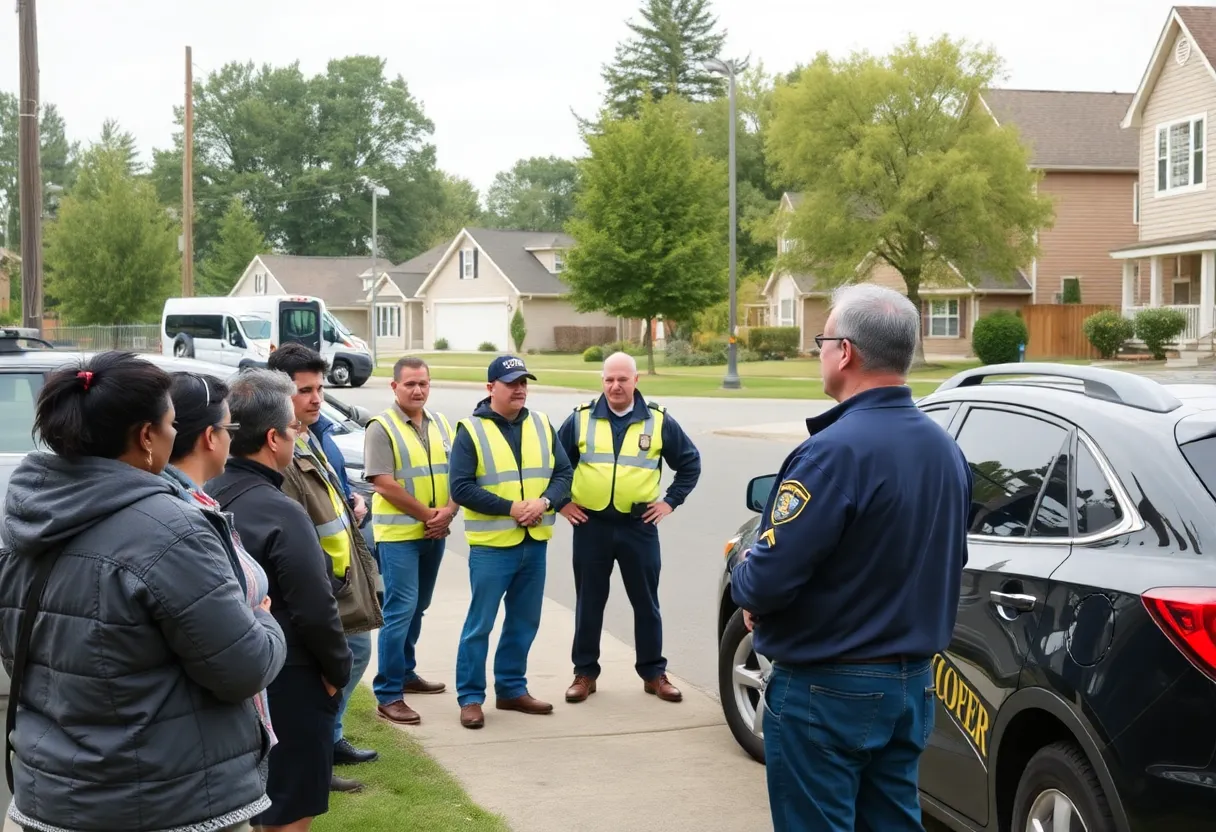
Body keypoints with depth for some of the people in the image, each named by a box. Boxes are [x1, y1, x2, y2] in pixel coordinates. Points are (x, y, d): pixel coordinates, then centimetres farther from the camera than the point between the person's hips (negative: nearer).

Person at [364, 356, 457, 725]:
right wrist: (427, 514, -14)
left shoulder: (440, 424, 11)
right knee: (401, 610, -10)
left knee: (417, 608, 16)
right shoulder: (382, 428, -9)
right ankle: (388, 694, -7)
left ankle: (405, 673, 31)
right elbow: (385, 485, -15)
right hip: (398, 534, -6)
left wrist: (448, 512, -7)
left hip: (434, 533, 7)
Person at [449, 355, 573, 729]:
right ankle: (470, 697, 9)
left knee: (524, 621, 13)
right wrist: (510, 508, -17)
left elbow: (563, 472, 8)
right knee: (480, 624, -1)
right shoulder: (471, 430, -7)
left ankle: (512, 689, 26)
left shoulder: (541, 425, 8)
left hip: (535, 542, 5)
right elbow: (461, 487, -12)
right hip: (491, 544, -5)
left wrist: (544, 501, -12)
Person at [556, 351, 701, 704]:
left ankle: (654, 673, 17)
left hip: (639, 526, 0)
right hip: (590, 525, 0)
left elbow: (690, 462, 10)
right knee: (589, 602, 7)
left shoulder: (658, 420, 1)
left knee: (646, 602, 6)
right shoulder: (581, 419, 1)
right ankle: (585, 672, 17)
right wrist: (562, 502, 4)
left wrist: (670, 501, 4)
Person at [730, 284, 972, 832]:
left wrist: (744, 586, -3)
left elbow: (768, 578, -25)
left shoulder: (836, 450, -23)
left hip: (827, 691, -8)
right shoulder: (945, 451, 4)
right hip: (912, 684, 8)